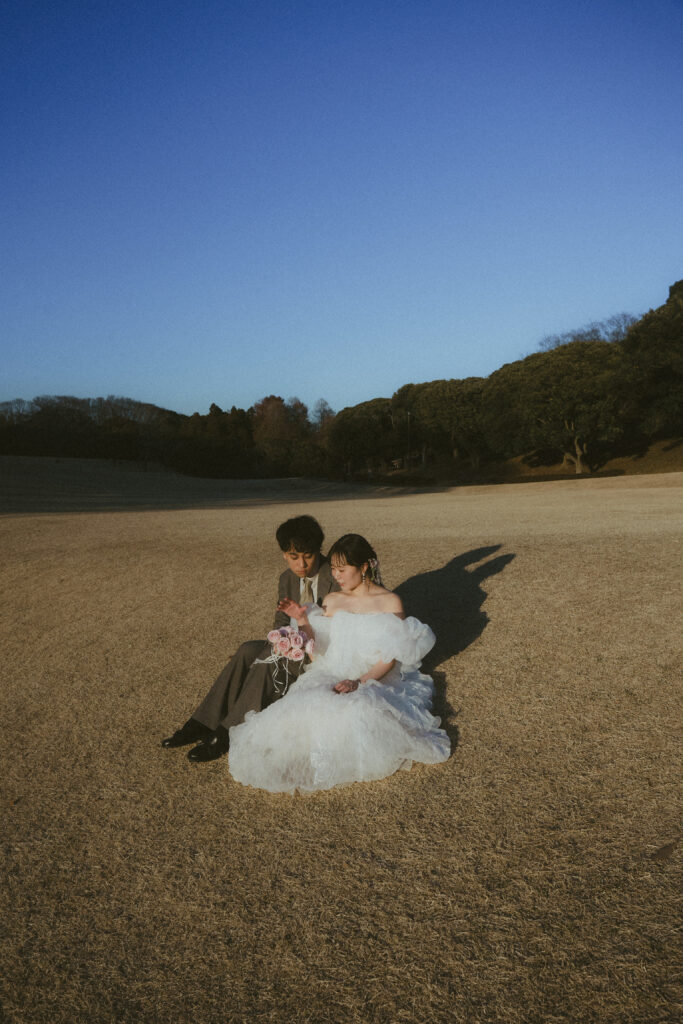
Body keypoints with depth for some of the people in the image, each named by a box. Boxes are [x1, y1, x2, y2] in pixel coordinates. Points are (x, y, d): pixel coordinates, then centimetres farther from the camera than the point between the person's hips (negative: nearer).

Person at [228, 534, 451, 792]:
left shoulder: (390, 602, 0)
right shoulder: (331, 601, 11)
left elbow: (391, 655, -6)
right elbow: (322, 647, 12)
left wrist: (360, 682, -20)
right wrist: (303, 621, -2)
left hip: (376, 679, -3)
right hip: (332, 674, 3)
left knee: (357, 711, -37)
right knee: (308, 708, -31)